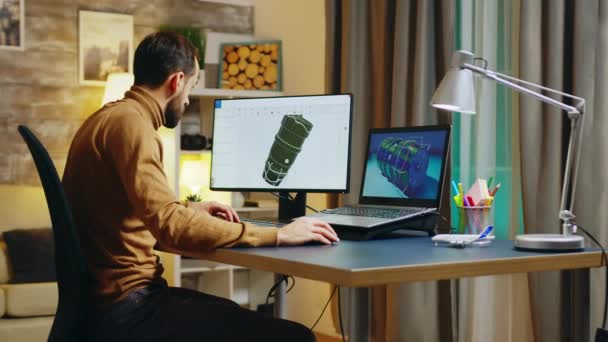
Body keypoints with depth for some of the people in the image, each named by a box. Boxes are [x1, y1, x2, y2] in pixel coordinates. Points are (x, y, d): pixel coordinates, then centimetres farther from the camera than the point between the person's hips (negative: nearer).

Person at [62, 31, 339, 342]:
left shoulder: (107, 117, 16)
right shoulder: (130, 120, -16)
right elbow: (170, 227, -27)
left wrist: (189, 211, 21)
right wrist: (277, 235, -21)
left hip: (104, 296, 11)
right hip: (127, 308, -11)